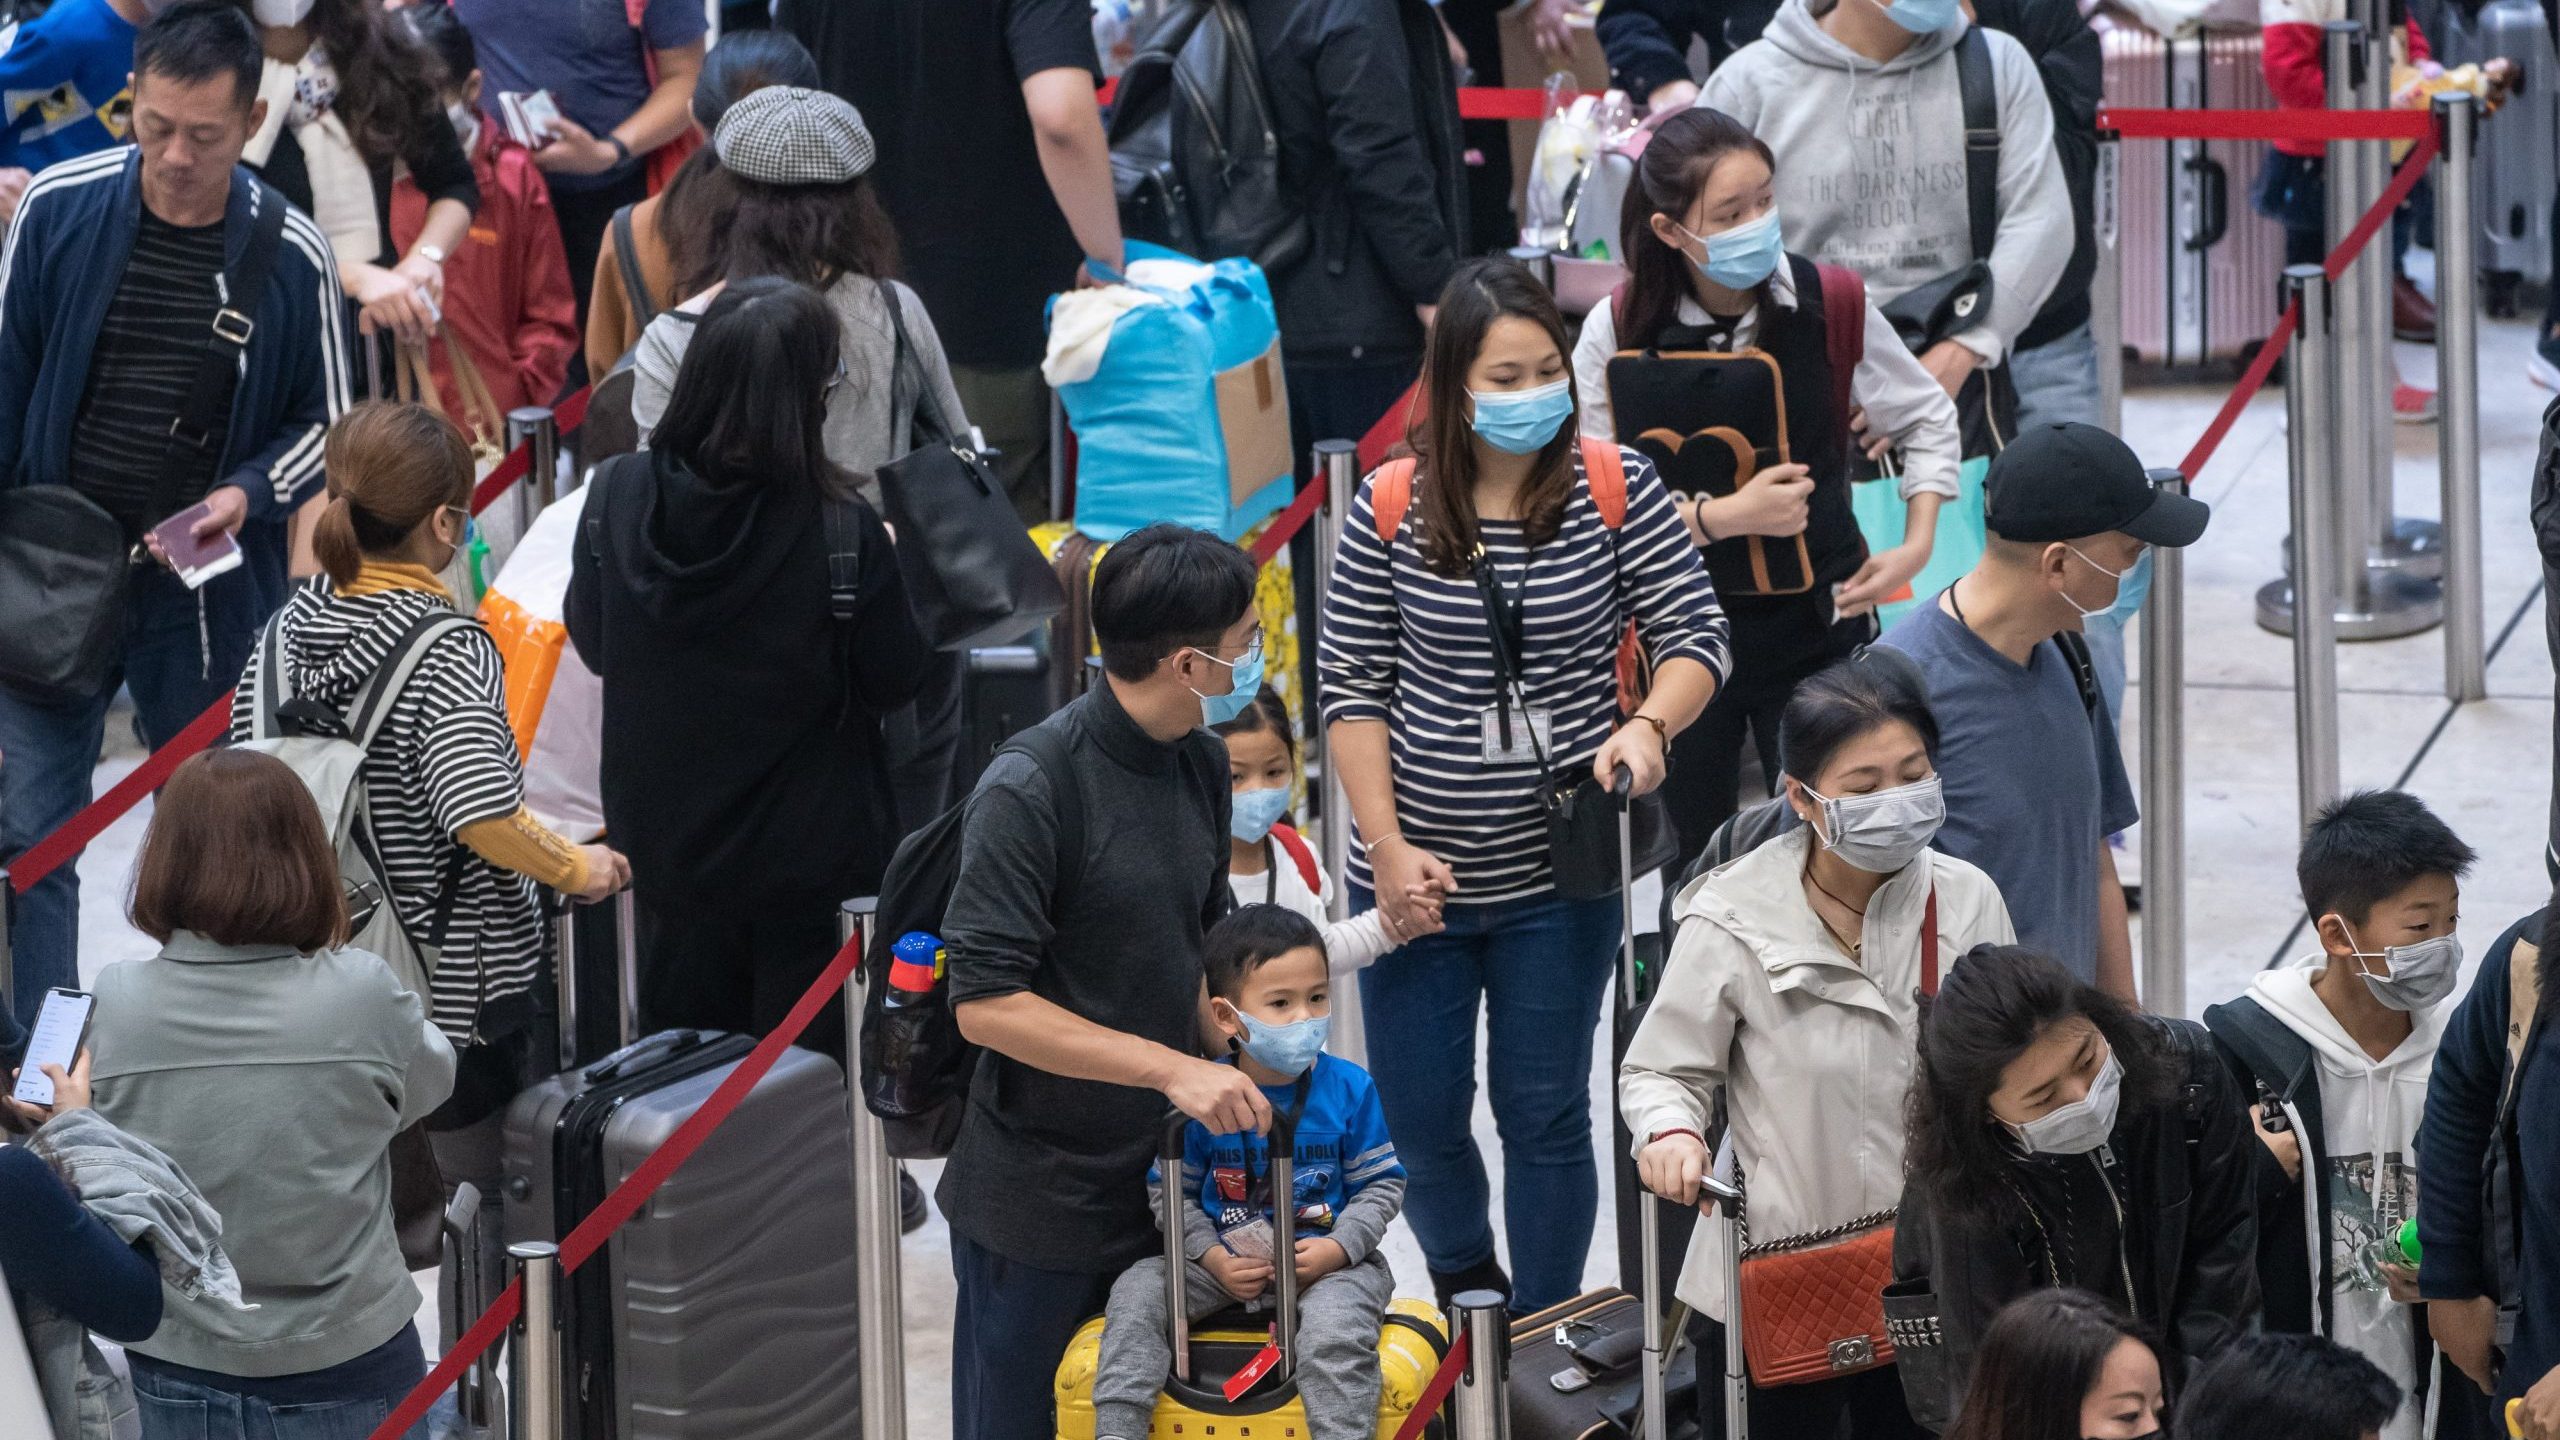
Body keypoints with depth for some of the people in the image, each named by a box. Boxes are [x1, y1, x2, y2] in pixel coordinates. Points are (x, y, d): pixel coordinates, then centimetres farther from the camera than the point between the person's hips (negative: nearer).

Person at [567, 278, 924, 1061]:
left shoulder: (617, 497, -12)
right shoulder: (843, 534, -24)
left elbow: (592, 643, 3)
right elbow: (895, 682, -10)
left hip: (667, 842, 4)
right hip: (810, 855, -4)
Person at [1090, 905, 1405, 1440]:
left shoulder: (1350, 1090, -4)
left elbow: (1382, 1184, 2)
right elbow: (1171, 1193, 3)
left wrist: (1340, 1247, -14)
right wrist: (1211, 1256, -11)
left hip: (1328, 1260, -2)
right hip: (1227, 1260, 2)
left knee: (1335, 1326, -33)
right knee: (1137, 1291, -17)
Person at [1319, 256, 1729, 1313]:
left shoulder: (1615, 488, -6)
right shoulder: (1392, 507, -5)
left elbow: (1696, 637, -4)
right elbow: (1352, 688, -2)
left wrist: (1648, 726, -25)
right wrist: (1387, 846, -9)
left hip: (1559, 877, -1)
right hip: (1416, 878, 1)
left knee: (1545, 1115, 6)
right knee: (1418, 1118, 9)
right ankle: (1466, 1293, 37)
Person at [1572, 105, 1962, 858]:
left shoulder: (1832, 306, -7)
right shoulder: (1617, 333, -11)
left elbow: (1927, 420, 9)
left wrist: (1917, 545, -2)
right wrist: (1724, 515, -24)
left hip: (1817, 623, 0)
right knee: (1696, 860, 9)